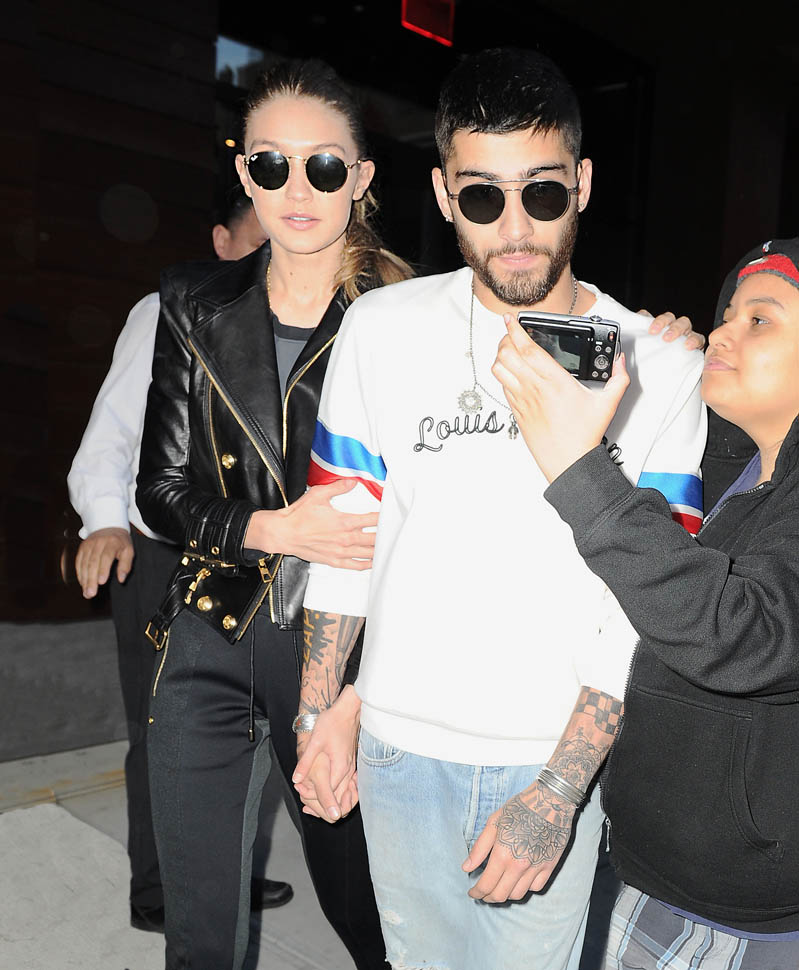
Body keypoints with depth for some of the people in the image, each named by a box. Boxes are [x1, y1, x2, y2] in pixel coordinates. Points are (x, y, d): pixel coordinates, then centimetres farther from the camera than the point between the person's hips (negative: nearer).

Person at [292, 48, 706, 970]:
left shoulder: (659, 368, -9)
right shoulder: (382, 330, -3)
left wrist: (553, 798, -16)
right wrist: (320, 714, 4)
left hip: (555, 759, -1)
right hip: (397, 744, 2)